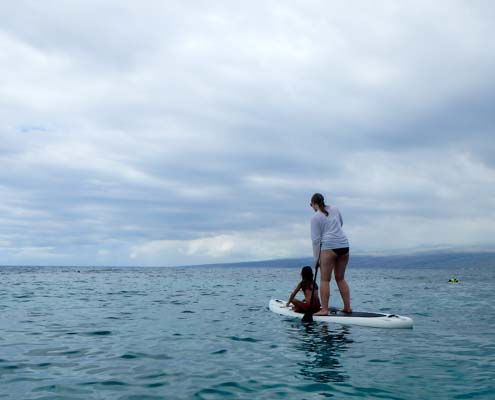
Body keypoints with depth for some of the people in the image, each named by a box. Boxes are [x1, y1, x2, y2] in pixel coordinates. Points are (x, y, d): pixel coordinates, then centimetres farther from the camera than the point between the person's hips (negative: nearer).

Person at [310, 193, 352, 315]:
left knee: (325, 279, -1)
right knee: (340, 278, 15)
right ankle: (347, 307, 15)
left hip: (329, 247, -6)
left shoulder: (315, 217, -3)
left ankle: (324, 309, -4)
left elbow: (316, 239, -4)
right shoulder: (335, 209, 13)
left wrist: (316, 258, 0)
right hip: (344, 245, 6)